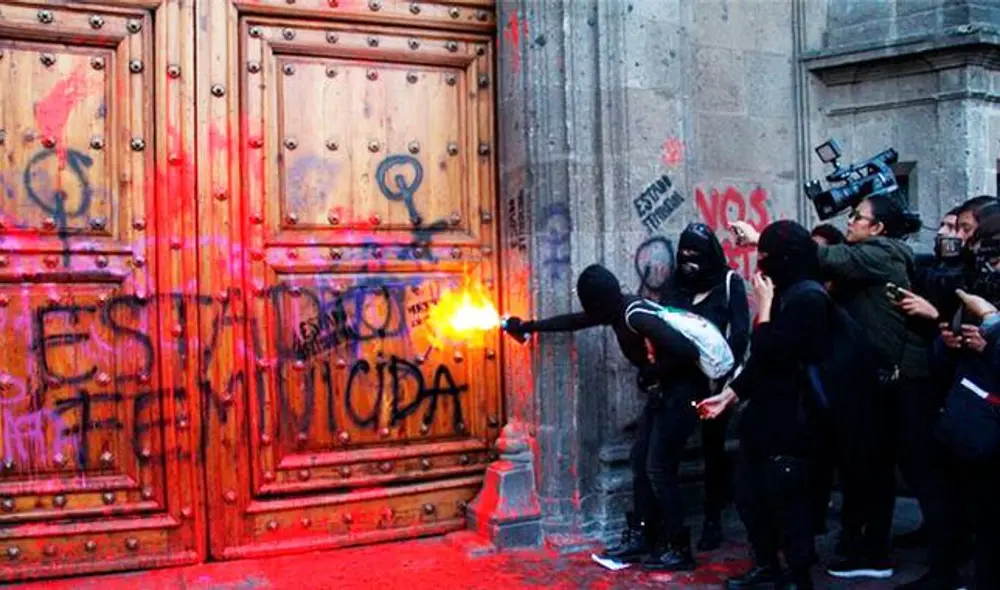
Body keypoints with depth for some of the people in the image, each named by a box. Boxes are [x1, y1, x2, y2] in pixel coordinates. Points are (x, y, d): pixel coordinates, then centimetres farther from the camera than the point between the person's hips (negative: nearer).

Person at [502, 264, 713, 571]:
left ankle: (678, 549, 3)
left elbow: (686, 350, -33)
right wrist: (528, 326, 26)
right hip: (663, 391, 10)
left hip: (682, 391, -9)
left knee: (658, 468, -7)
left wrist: (654, 372, -16)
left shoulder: (636, 315, -25)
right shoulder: (616, 310, 4)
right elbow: (574, 321, 20)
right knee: (640, 459, 11)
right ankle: (640, 536, 20)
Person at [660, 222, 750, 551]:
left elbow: (740, 333, -5)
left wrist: (724, 374, -14)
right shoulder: (676, 284, 11)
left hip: (714, 379, -3)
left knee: (713, 448, 4)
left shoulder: (729, 281, 1)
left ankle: (713, 521, 11)